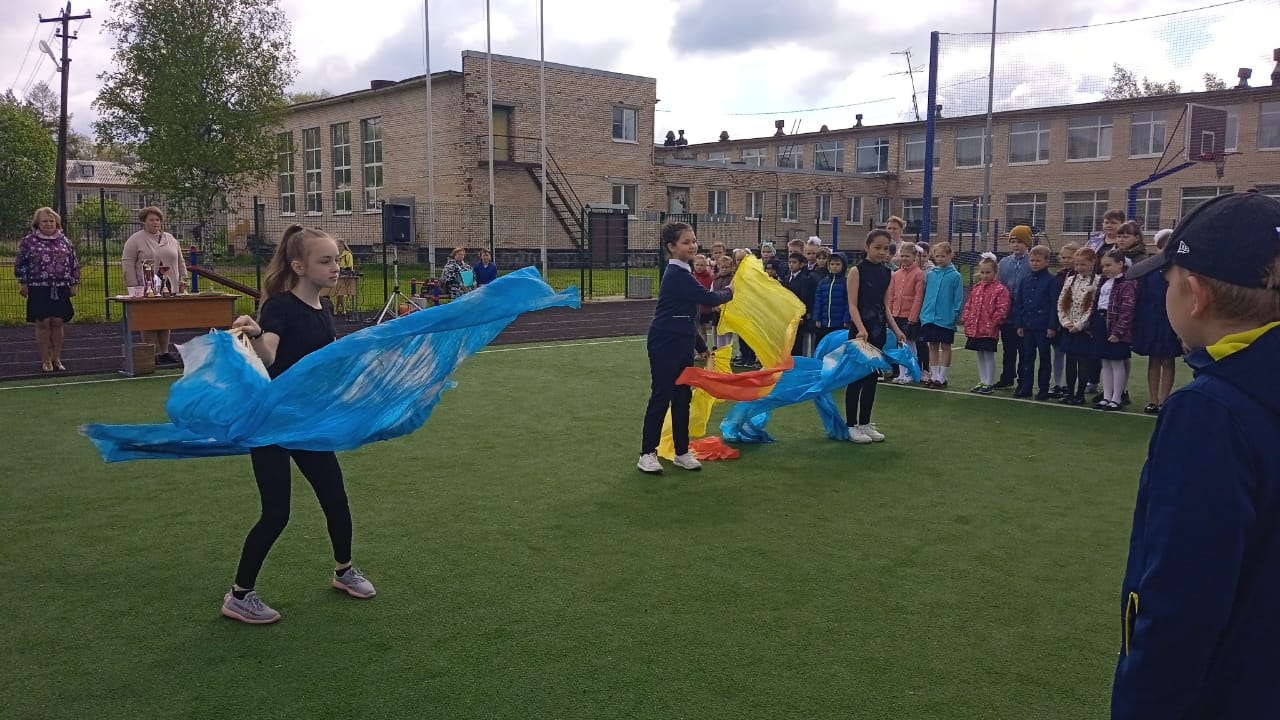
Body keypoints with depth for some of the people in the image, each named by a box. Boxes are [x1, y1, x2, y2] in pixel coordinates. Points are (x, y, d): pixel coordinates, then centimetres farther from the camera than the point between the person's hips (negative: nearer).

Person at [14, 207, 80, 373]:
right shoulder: (28, 241, 3)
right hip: (39, 289, -2)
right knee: (43, 323, -2)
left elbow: (74, 264, 14)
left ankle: (56, 359, 13)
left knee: (57, 323, 4)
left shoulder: (65, 241, 11)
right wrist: (23, 283, -1)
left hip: (60, 289, 2)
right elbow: (20, 264, 3)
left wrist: (74, 284, 9)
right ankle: (45, 360, 6)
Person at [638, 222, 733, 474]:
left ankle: (682, 452, 20)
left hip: (683, 344, 9)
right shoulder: (677, 275, -17)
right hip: (665, 343, -9)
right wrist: (728, 292, 1)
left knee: (682, 397, 11)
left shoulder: (682, 273, 13)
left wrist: (700, 346, 24)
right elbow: (709, 298, -20)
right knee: (661, 397, -4)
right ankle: (647, 453, 5)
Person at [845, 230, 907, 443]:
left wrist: (896, 330, 5)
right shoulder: (857, 271, -8)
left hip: (879, 330, 6)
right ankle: (852, 425, 7)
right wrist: (861, 329, -26)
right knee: (856, 378, -1)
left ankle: (865, 423, 19)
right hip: (861, 330, -6)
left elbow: (885, 306, 13)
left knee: (872, 377, 10)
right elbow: (852, 305, -14)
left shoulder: (886, 273, 10)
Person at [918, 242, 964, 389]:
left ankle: (942, 378, 11)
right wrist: (923, 313, 5)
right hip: (929, 317, 4)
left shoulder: (955, 276, -6)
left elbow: (958, 298, -6)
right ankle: (933, 376, 19)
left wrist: (955, 314, -12)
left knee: (945, 347, 5)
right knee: (933, 346, 11)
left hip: (946, 319, -4)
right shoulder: (930, 274, 6)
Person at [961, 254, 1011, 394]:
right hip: (974, 329, 7)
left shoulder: (1000, 289, -9)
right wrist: (967, 321, 6)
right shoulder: (976, 288, 11)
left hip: (989, 330, -7)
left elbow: (1002, 309, -14)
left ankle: (989, 383, 8)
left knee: (989, 355, 0)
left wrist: (992, 323, -16)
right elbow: (968, 306, 15)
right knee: (980, 356, 14)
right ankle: (982, 381, 23)